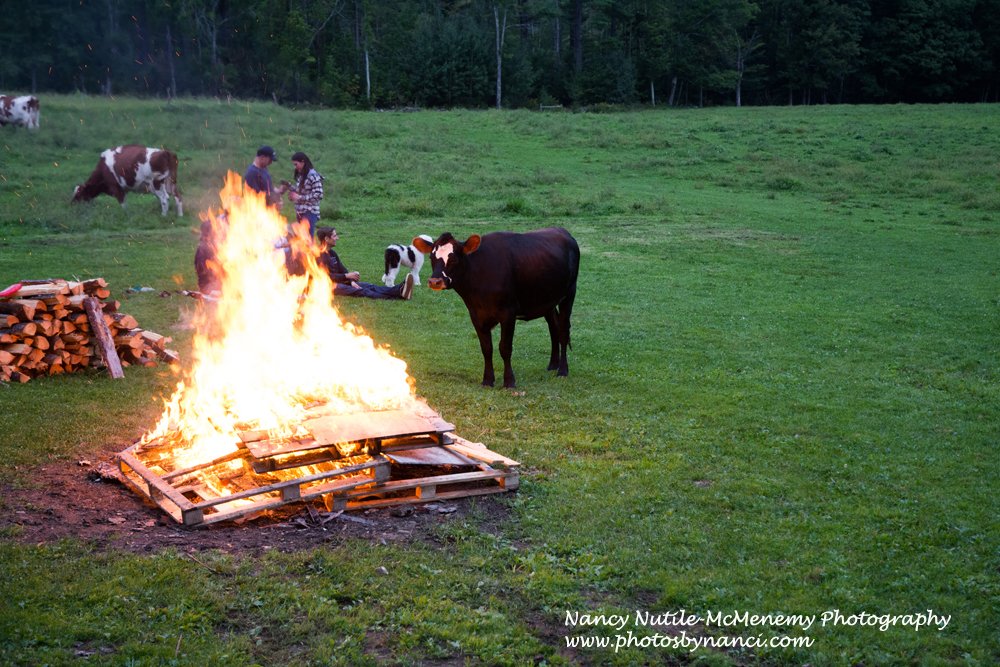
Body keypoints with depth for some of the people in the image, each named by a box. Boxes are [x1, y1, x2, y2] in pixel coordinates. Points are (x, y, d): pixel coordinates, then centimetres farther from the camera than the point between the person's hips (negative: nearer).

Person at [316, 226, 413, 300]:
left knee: (368, 286, -13)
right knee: (361, 291, -26)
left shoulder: (332, 253, 16)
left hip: (340, 281, 9)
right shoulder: (320, 255, -12)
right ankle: (395, 297, -45)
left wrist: (351, 281, -7)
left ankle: (398, 291, -34)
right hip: (330, 286, -9)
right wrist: (347, 276, -17)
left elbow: (342, 269, 11)